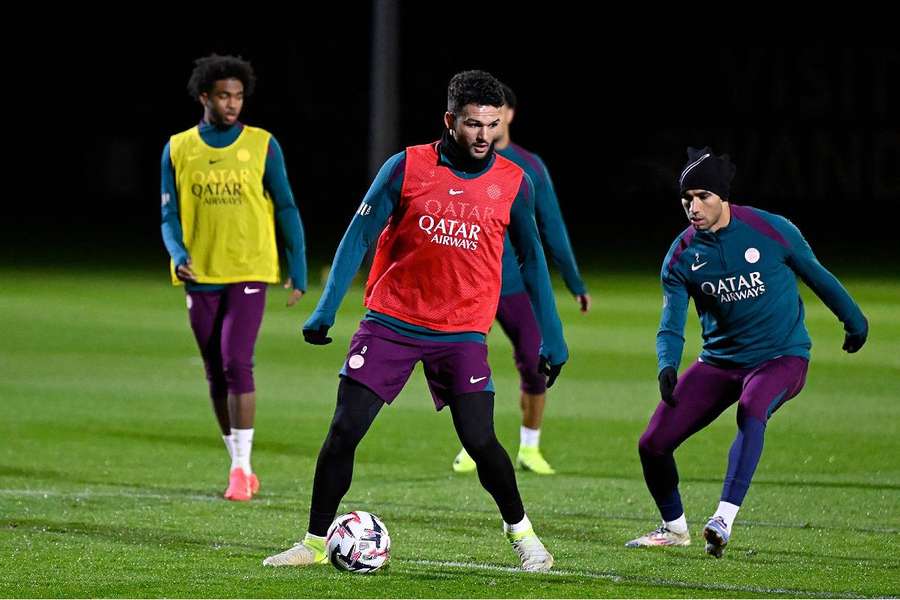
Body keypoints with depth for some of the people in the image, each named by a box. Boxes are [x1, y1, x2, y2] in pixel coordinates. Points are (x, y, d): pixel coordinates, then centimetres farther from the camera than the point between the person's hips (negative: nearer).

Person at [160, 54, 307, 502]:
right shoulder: (178, 149, 5)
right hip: (201, 277, 3)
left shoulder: (262, 146, -1)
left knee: (236, 363, -17)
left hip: (249, 274, -3)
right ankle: (239, 468, 19)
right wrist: (178, 254, -12)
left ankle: (241, 468, -13)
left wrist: (298, 271, 1)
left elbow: (286, 211, 3)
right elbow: (170, 216, 7)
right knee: (216, 375, 8)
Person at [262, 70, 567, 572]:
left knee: (480, 441, -11)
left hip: (463, 331, 0)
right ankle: (315, 543, 6)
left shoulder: (514, 183, -1)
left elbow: (532, 259, 10)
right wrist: (327, 309, -11)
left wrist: (553, 337, 10)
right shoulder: (408, 167, -6)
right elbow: (360, 235, -3)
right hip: (391, 321, 0)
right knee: (344, 431, -6)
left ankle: (521, 531, 14)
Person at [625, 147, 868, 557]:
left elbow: (815, 274, 4)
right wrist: (668, 365, -29)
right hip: (720, 360, 4)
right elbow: (671, 326, -7)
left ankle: (723, 520, -42)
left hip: (782, 357, -4)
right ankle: (674, 528, 22)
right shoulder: (680, 257, -4)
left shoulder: (771, 230, -12)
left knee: (751, 409, -38)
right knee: (653, 444, -4)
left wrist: (853, 320, 18)